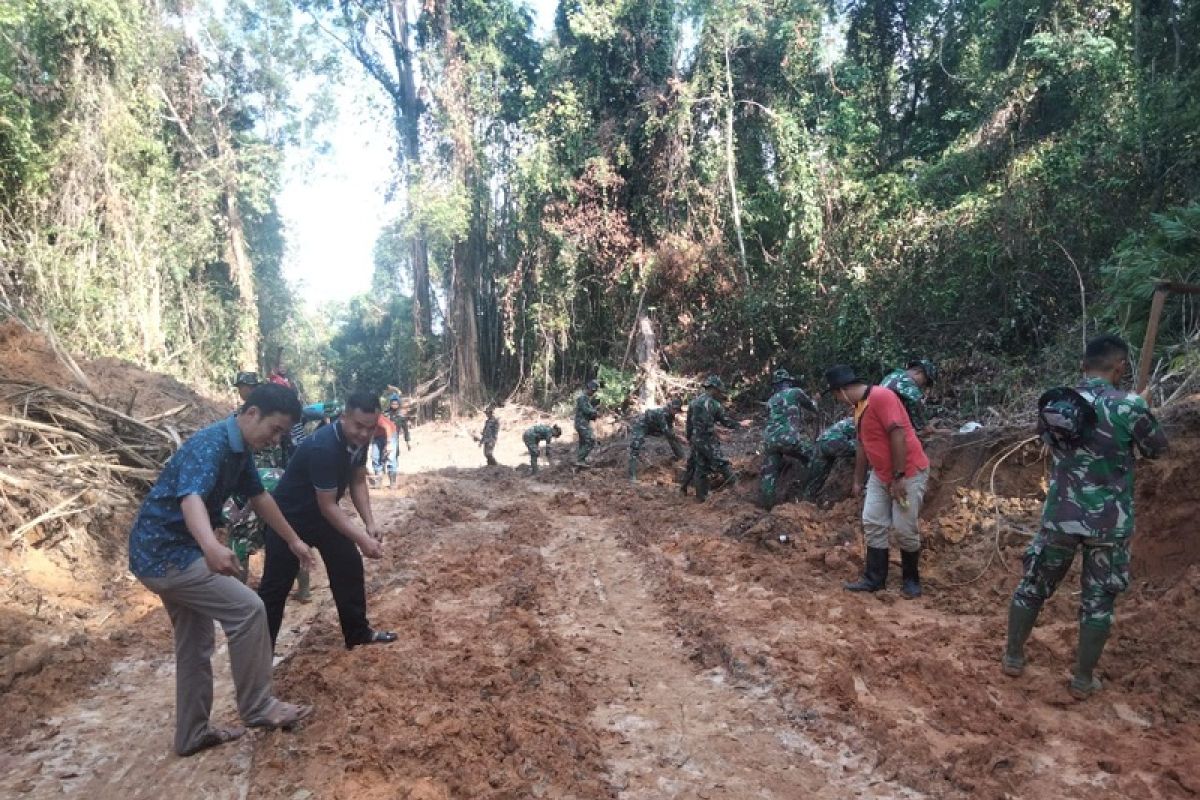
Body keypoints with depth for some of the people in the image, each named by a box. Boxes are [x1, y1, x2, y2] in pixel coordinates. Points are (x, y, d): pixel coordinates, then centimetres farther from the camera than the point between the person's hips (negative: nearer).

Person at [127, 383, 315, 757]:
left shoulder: (240, 449, 5)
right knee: (247, 609, -14)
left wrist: (293, 540, 28)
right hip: (165, 553, -10)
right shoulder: (211, 445, -25)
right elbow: (191, 499, -44)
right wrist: (212, 547, -64)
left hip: (169, 550, 10)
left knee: (196, 644, 17)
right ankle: (258, 707, 0)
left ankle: (192, 733, 29)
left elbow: (259, 497, 20)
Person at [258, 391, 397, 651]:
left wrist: (369, 522, -10)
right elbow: (328, 506, -31)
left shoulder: (359, 440, -11)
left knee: (350, 566, 9)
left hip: (323, 513, 8)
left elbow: (358, 482, 1)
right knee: (276, 585, -3)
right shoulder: (323, 447, -35)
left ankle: (358, 633, 23)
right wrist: (361, 538, -35)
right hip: (290, 516, -8)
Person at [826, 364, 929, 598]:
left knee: (904, 529, -3)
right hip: (880, 474, 9)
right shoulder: (858, 407, 9)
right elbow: (863, 445, 16)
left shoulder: (881, 396, -21)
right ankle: (874, 578, 12)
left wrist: (899, 477, -25)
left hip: (909, 473, -9)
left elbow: (898, 435, -25)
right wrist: (858, 481, 19)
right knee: (872, 524, 5)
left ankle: (912, 580, 15)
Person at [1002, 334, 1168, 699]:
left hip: (1060, 516, 3)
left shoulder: (1054, 402, -3)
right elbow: (1158, 449, 3)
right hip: (1110, 522, -3)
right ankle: (1083, 679, 21)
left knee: (1033, 586, 17)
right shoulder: (1129, 406, -15)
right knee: (1098, 601, 11)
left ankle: (1013, 657, 28)